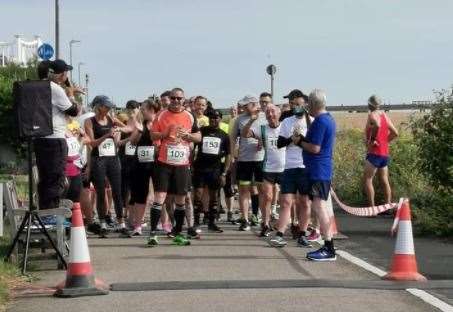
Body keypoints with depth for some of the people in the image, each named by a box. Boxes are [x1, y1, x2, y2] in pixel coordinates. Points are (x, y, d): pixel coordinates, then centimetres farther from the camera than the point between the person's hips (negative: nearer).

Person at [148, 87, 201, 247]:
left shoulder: (189, 117, 7)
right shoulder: (161, 115, 2)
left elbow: (198, 137, 10)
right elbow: (152, 135, 3)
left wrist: (187, 135, -9)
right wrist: (165, 133, -15)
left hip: (182, 163, 3)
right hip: (164, 162, -3)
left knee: (181, 199, 8)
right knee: (159, 196, -8)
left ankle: (178, 234, 19)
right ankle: (153, 233, -6)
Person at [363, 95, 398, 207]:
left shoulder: (372, 115, -10)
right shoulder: (384, 115, 12)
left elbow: (377, 125, -33)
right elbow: (395, 133, 13)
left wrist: (372, 140, -21)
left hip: (375, 152, -8)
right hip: (385, 153, 8)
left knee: (367, 179, -6)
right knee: (384, 181, 11)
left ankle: (372, 207, -11)